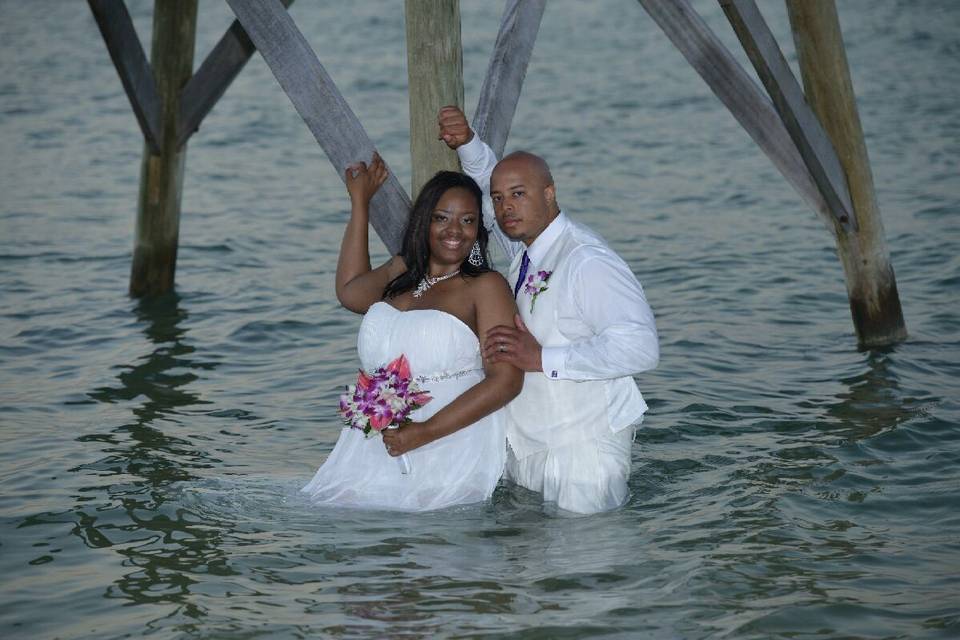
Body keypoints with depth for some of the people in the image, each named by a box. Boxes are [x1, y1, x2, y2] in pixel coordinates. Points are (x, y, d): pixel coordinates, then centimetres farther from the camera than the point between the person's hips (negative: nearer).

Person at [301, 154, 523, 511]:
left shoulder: (486, 286, -4)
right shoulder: (401, 272, 16)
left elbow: (505, 380, -12)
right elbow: (350, 291, 39)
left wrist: (426, 432, -18)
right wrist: (360, 202, 41)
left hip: (450, 449, -6)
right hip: (377, 446, 6)